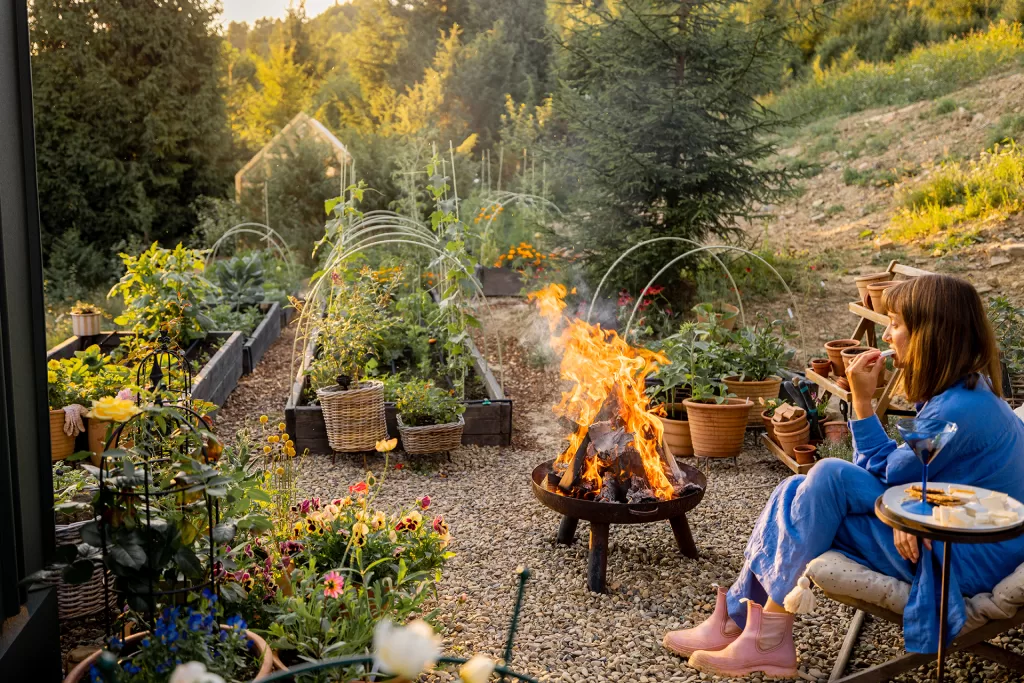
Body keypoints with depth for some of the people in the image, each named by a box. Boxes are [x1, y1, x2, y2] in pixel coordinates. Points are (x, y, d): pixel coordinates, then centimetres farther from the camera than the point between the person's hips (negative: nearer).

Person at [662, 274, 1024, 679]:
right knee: (801, 494, -2)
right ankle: (737, 621, 3)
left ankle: (768, 641, -12)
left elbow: (883, 476, -16)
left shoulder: (959, 410, -25)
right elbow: (906, 471, 2)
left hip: (970, 562, -9)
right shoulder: (964, 391, 6)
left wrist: (862, 400, -14)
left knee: (831, 478, -23)